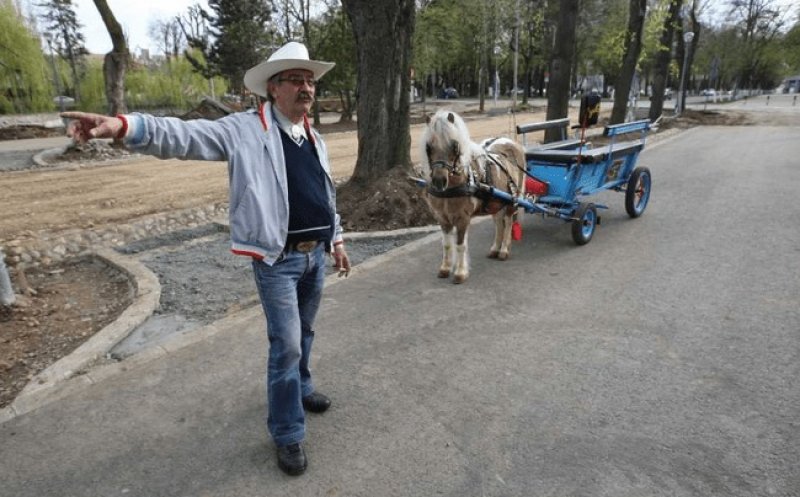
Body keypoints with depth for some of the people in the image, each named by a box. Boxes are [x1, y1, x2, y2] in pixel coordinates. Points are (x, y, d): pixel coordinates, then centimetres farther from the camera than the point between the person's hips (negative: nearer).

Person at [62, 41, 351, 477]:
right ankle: (287, 435, 16)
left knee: (303, 333, 21)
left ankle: (299, 388, 46)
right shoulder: (245, 130, -9)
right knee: (286, 345, -2)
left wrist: (337, 239, 19)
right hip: (277, 259, -6)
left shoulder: (315, 140, 11)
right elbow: (184, 136, -22)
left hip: (315, 254, 6)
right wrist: (122, 126, -37)